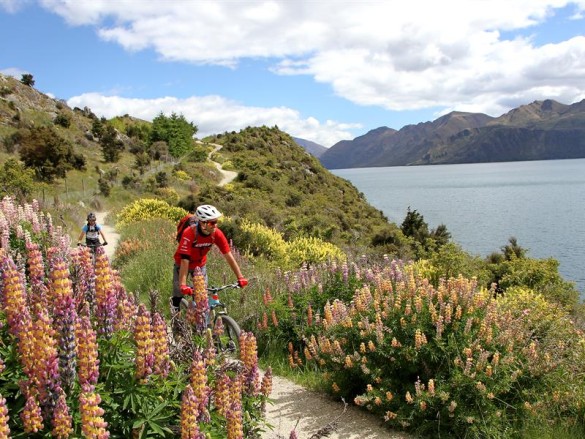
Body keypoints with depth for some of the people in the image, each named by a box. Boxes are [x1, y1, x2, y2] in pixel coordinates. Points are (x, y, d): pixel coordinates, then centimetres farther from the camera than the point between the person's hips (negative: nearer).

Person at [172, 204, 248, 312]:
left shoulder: (217, 234, -24)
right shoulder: (189, 234, -36)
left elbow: (228, 256, -21)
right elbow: (184, 260, -38)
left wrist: (240, 277, -25)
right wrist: (183, 285, -43)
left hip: (200, 265, 3)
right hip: (183, 265, -3)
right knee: (178, 294, 2)